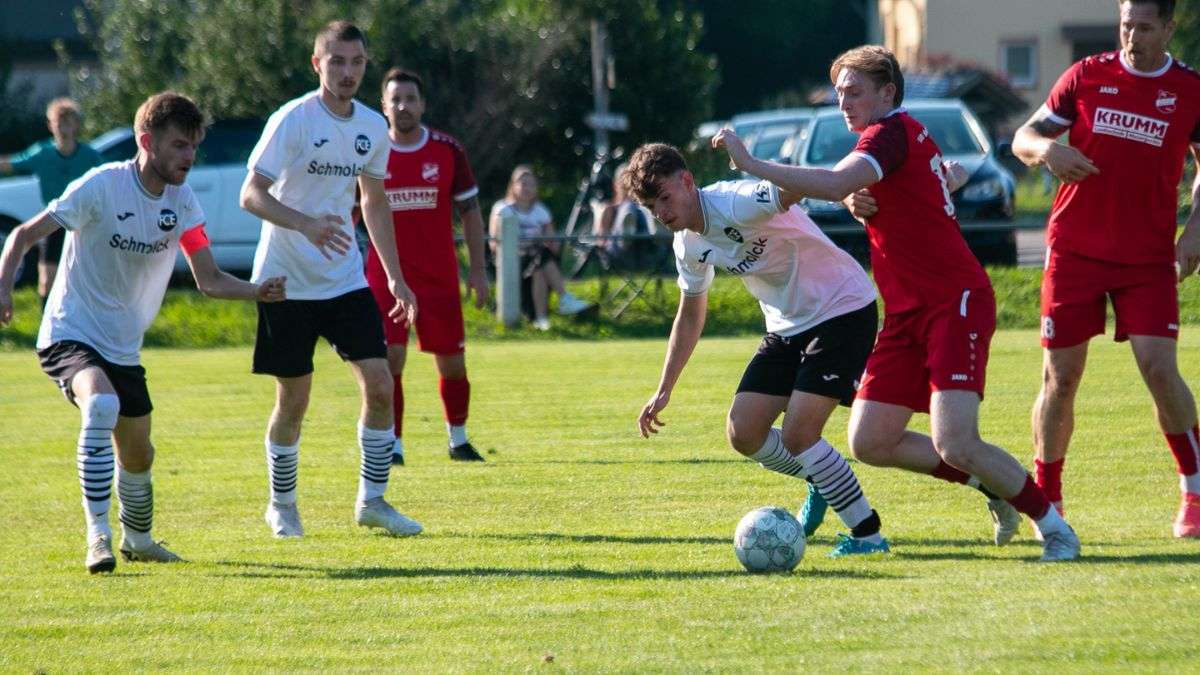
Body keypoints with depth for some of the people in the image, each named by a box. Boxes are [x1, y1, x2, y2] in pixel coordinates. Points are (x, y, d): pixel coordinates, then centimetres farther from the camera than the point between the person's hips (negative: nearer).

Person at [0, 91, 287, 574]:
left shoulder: (182, 202, 0)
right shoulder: (103, 185, -17)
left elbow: (209, 280, -1)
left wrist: (257, 292, -21)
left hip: (123, 348, 7)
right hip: (69, 335, -6)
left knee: (137, 454, 15)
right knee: (102, 404, -35)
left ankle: (137, 539, 44)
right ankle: (98, 535, -32)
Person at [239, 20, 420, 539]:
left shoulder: (372, 127, 5)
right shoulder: (293, 120, -14)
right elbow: (251, 194, -22)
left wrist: (395, 277, 15)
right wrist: (306, 224, -38)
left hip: (346, 279, 5)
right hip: (287, 281, -5)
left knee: (379, 384, -5)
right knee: (293, 399, 1)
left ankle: (372, 501, 8)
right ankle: (282, 506, 20)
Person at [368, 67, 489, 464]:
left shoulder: (448, 151, 0)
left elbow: (470, 211, 7)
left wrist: (478, 270, 2)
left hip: (440, 278, 2)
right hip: (386, 278, -1)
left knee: (452, 364, 8)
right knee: (390, 360, -13)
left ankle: (458, 440, 26)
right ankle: (392, 445, -4)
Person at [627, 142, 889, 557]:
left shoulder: (737, 204, -25)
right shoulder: (689, 244, 3)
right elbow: (690, 316, 19)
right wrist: (664, 391, 20)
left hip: (842, 309, -8)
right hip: (787, 328, 9)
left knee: (797, 434, -17)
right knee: (743, 433, 2)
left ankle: (868, 535, -5)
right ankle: (819, 482, 28)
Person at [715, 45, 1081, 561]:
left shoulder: (891, 132, -13)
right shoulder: (912, 135, 16)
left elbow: (835, 185, -29)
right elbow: (953, 175, 34)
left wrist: (750, 164, -24)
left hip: (955, 305, -10)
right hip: (907, 314, 10)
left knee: (954, 444, -21)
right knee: (869, 442, 5)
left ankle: (1053, 527, -4)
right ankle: (992, 486, 21)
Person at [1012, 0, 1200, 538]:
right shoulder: (1087, 76, 2)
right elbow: (1023, 137, 6)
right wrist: (1047, 150, -17)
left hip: (1148, 256, -1)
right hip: (1075, 250, 1)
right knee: (1060, 379, 1)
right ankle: (1047, 503, 15)